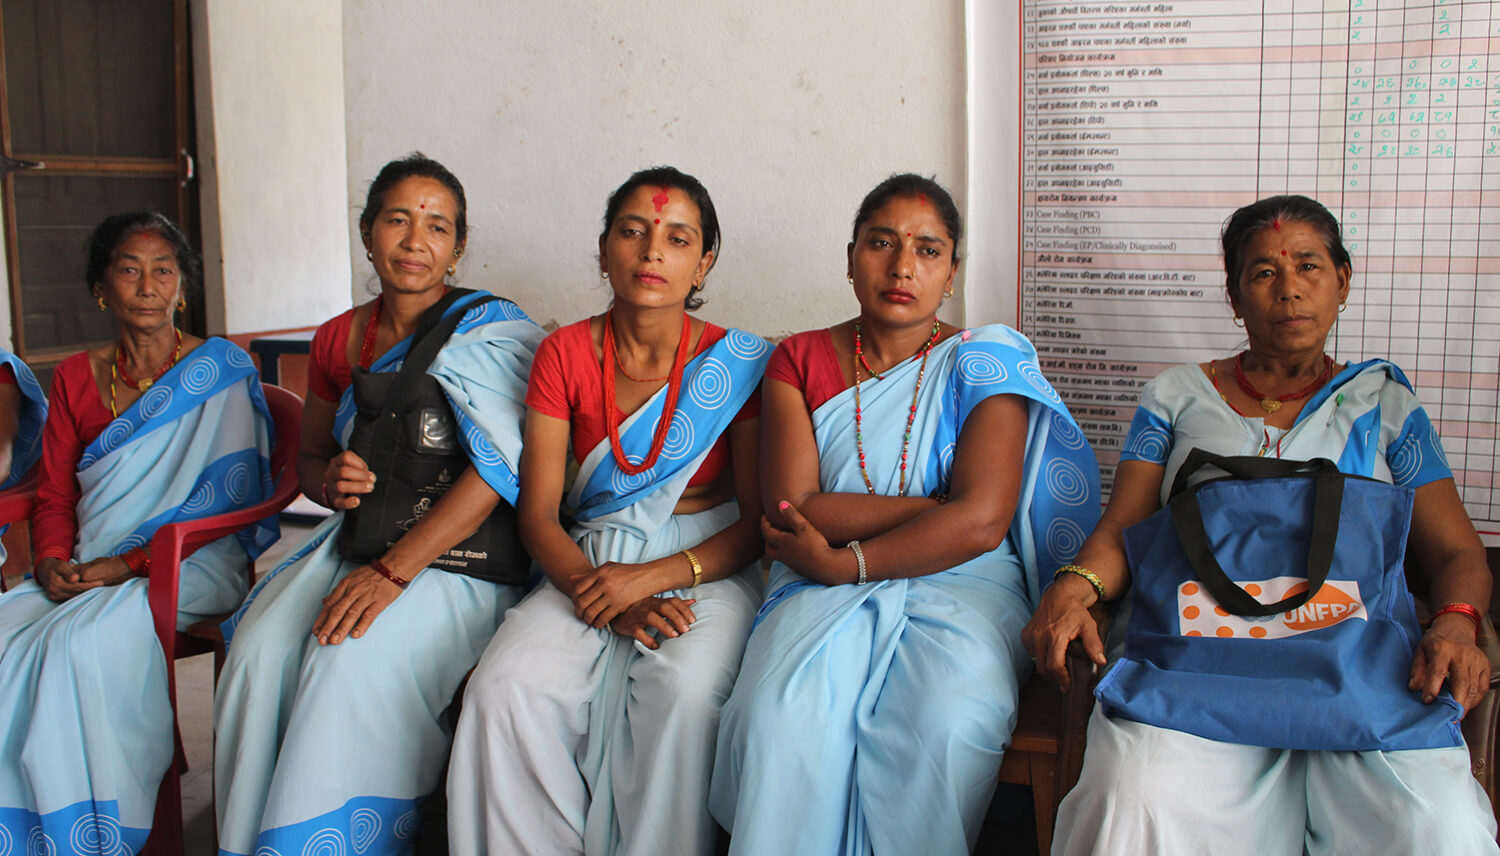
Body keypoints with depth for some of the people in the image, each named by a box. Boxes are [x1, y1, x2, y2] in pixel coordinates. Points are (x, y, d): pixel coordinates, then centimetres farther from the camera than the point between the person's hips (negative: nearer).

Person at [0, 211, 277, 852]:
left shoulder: (224, 371, 1)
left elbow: (225, 496, -7)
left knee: (82, 643, -31)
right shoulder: (76, 377, 16)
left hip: (191, 563, -5)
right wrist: (52, 564, -6)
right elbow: (53, 495, 16)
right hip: (85, 571, 5)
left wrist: (127, 563, -16)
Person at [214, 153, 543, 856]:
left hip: (463, 555, -5)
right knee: (260, 649, -21)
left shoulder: (488, 327, -6)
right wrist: (331, 481, -4)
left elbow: (500, 464, -18)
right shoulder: (338, 340, 13)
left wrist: (393, 571, -24)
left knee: (355, 657, -30)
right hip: (356, 539, 5)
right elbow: (305, 457, 24)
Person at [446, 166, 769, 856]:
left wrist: (653, 578, -18)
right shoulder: (565, 354, 4)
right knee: (507, 686, -26)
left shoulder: (740, 362, -2)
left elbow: (759, 521, -3)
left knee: (683, 690, -33)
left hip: (706, 567, -2)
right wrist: (601, 598, -16)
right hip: (587, 562, 2)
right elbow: (537, 513, 2)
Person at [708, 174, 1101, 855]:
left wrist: (844, 562, -12)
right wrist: (940, 505, -7)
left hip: (959, 586, -1)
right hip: (823, 593, 1)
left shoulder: (984, 360, 6)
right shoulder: (800, 360, 12)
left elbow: (982, 522, -8)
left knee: (947, 729, -32)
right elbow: (791, 508, -3)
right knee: (781, 719, -30)